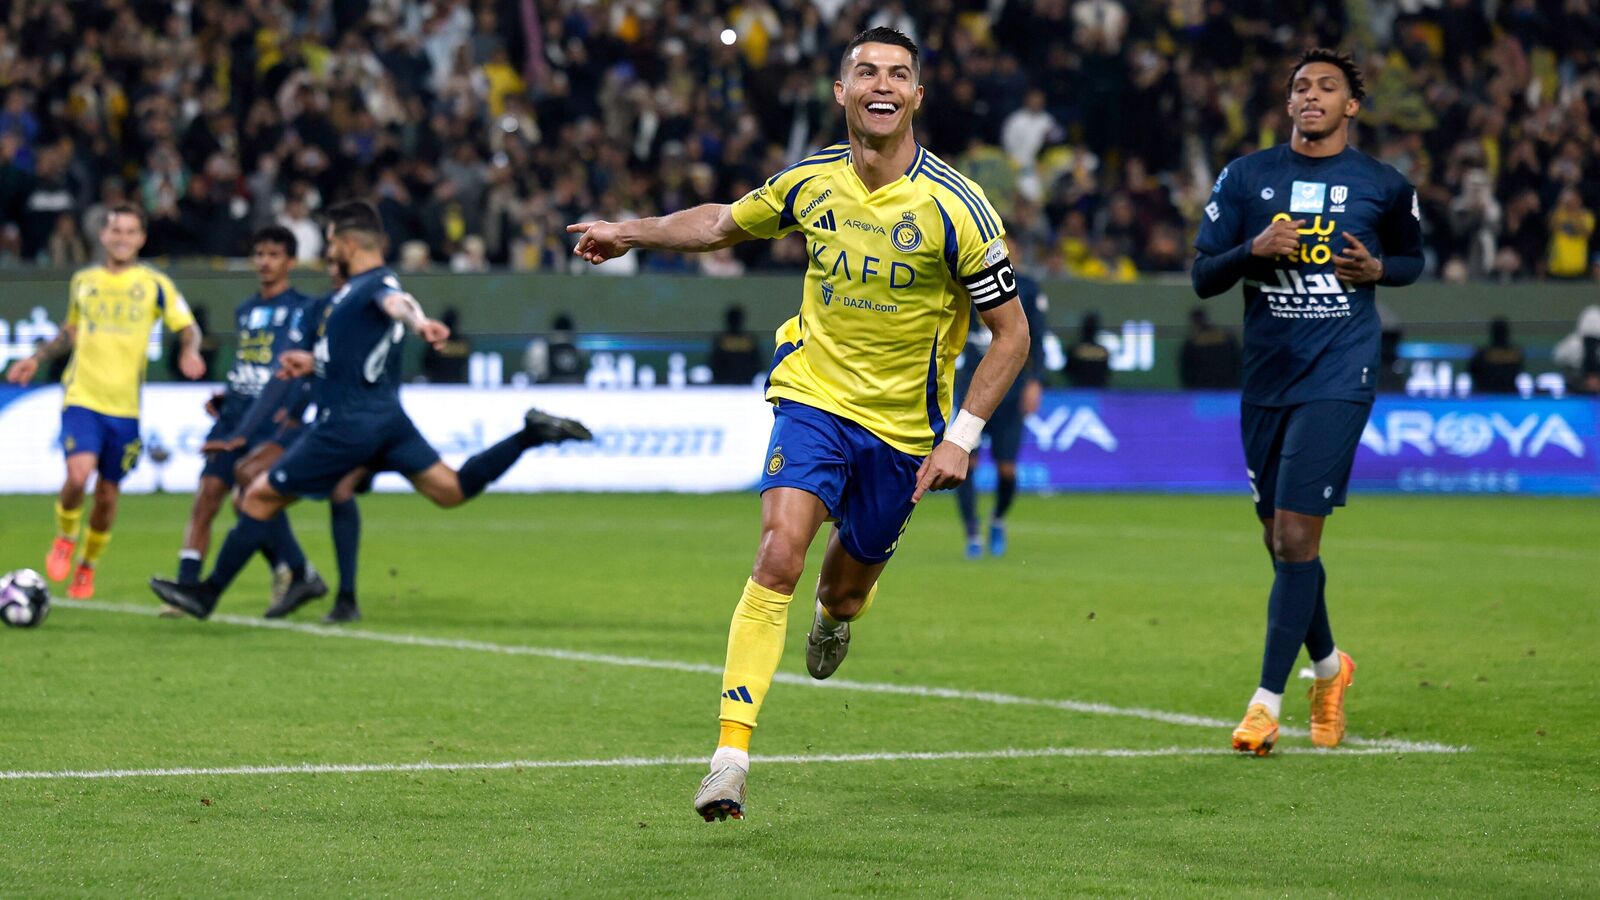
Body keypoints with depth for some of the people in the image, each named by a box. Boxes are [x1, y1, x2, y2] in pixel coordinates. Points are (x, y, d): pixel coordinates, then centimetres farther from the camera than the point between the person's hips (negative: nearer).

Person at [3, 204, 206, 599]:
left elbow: (188, 328, 2)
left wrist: (190, 351, -18)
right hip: (82, 398, 0)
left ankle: (88, 566, 29)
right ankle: (64, 539, 8)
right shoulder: (83, 281, 10)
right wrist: (36, 359, 16)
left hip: (125, 406, 0)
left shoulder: (155, 285, 2)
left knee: (108, 493, 6)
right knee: (78, 474, -22)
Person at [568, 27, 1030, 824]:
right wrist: (630, 234, 18)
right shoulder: (809, 182, -5)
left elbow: (1011, 333, -7)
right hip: (813, 395, 0)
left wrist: (962, 436, -13)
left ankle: (836, 614, 57)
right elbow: (723, 223, 19)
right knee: (779, 555, -21)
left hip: (902, 425, 0)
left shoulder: (954, 207, -15)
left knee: (848, 584, 15)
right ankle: (731, 755, -24)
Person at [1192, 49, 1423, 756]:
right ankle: (1328, 667, 35)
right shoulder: (1246, 178, 6)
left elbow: (1412, 258, 19)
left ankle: (1268, 700, -9)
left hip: (1337, 378, -3)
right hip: (1266, 378, 4)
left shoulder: (1384, 187, 3)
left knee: (1296, 535, -13)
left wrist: (1378, 269, -3)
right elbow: (1203, 277, 6)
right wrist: (1253, 250, -14)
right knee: (1280, 540, 11)